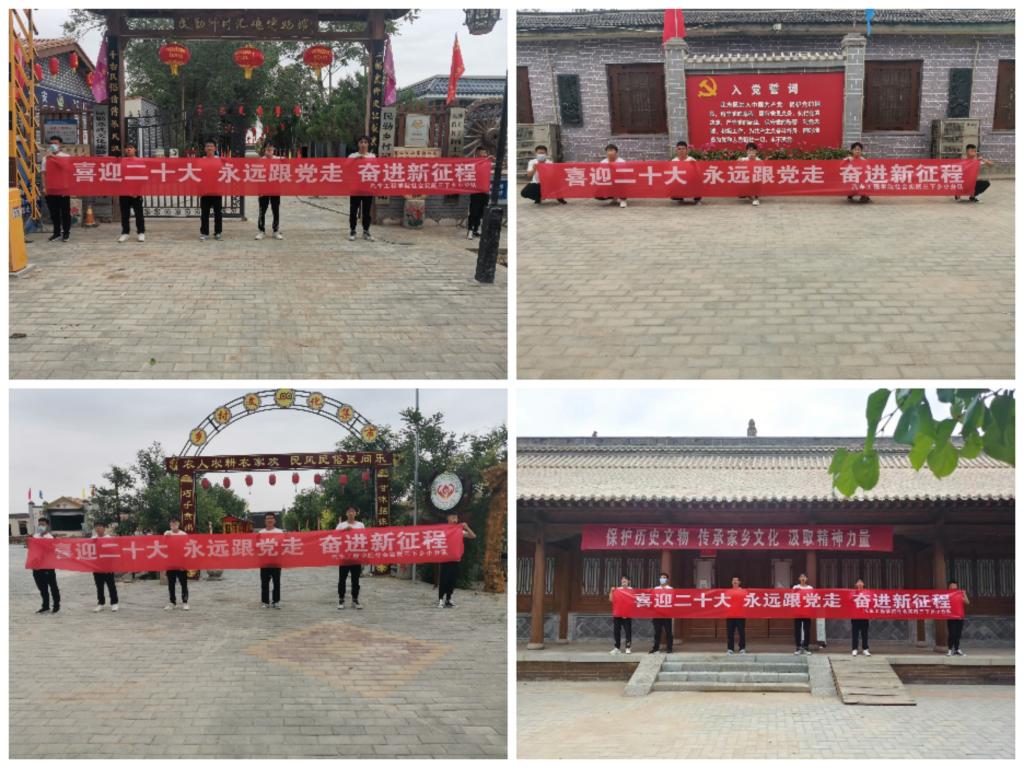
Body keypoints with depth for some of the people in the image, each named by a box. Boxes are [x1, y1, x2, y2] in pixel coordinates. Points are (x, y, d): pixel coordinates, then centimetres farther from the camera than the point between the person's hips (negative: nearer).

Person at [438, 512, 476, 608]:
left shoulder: (460, 531, 8)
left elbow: (473, 536, 3)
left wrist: (467, 527, -8)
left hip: (455, 559, 4)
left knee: (452, 580, 5)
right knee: (443, 580, -5)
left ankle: (448, 600, 15)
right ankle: (440, 599, 0)